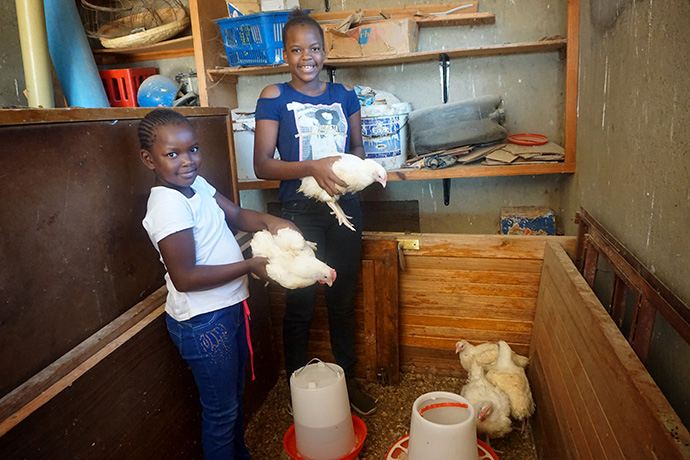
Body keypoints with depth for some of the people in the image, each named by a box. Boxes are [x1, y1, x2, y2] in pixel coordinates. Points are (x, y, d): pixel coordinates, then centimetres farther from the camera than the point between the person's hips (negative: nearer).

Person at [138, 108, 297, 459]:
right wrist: (249, 266, -23)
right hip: (203, 322, -9)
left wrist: (268, 221, -11)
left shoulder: (196, 185, 1)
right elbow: (184, 278, -27)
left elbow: (236, 215, 10)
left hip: (229, 308, 9)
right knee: (220, 410, 10)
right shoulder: (168, 204, -25)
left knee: (235, 394, 28)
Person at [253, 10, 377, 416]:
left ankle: (348, 379, 34)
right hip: (300, 211, -3)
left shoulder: (344, 95, 8)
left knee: (344, 299, 14)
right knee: (300, 305, 6)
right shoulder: (274, 98, -3)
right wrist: (312, 168, -23)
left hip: (344, 207, 4)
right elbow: (262, 164, -9)